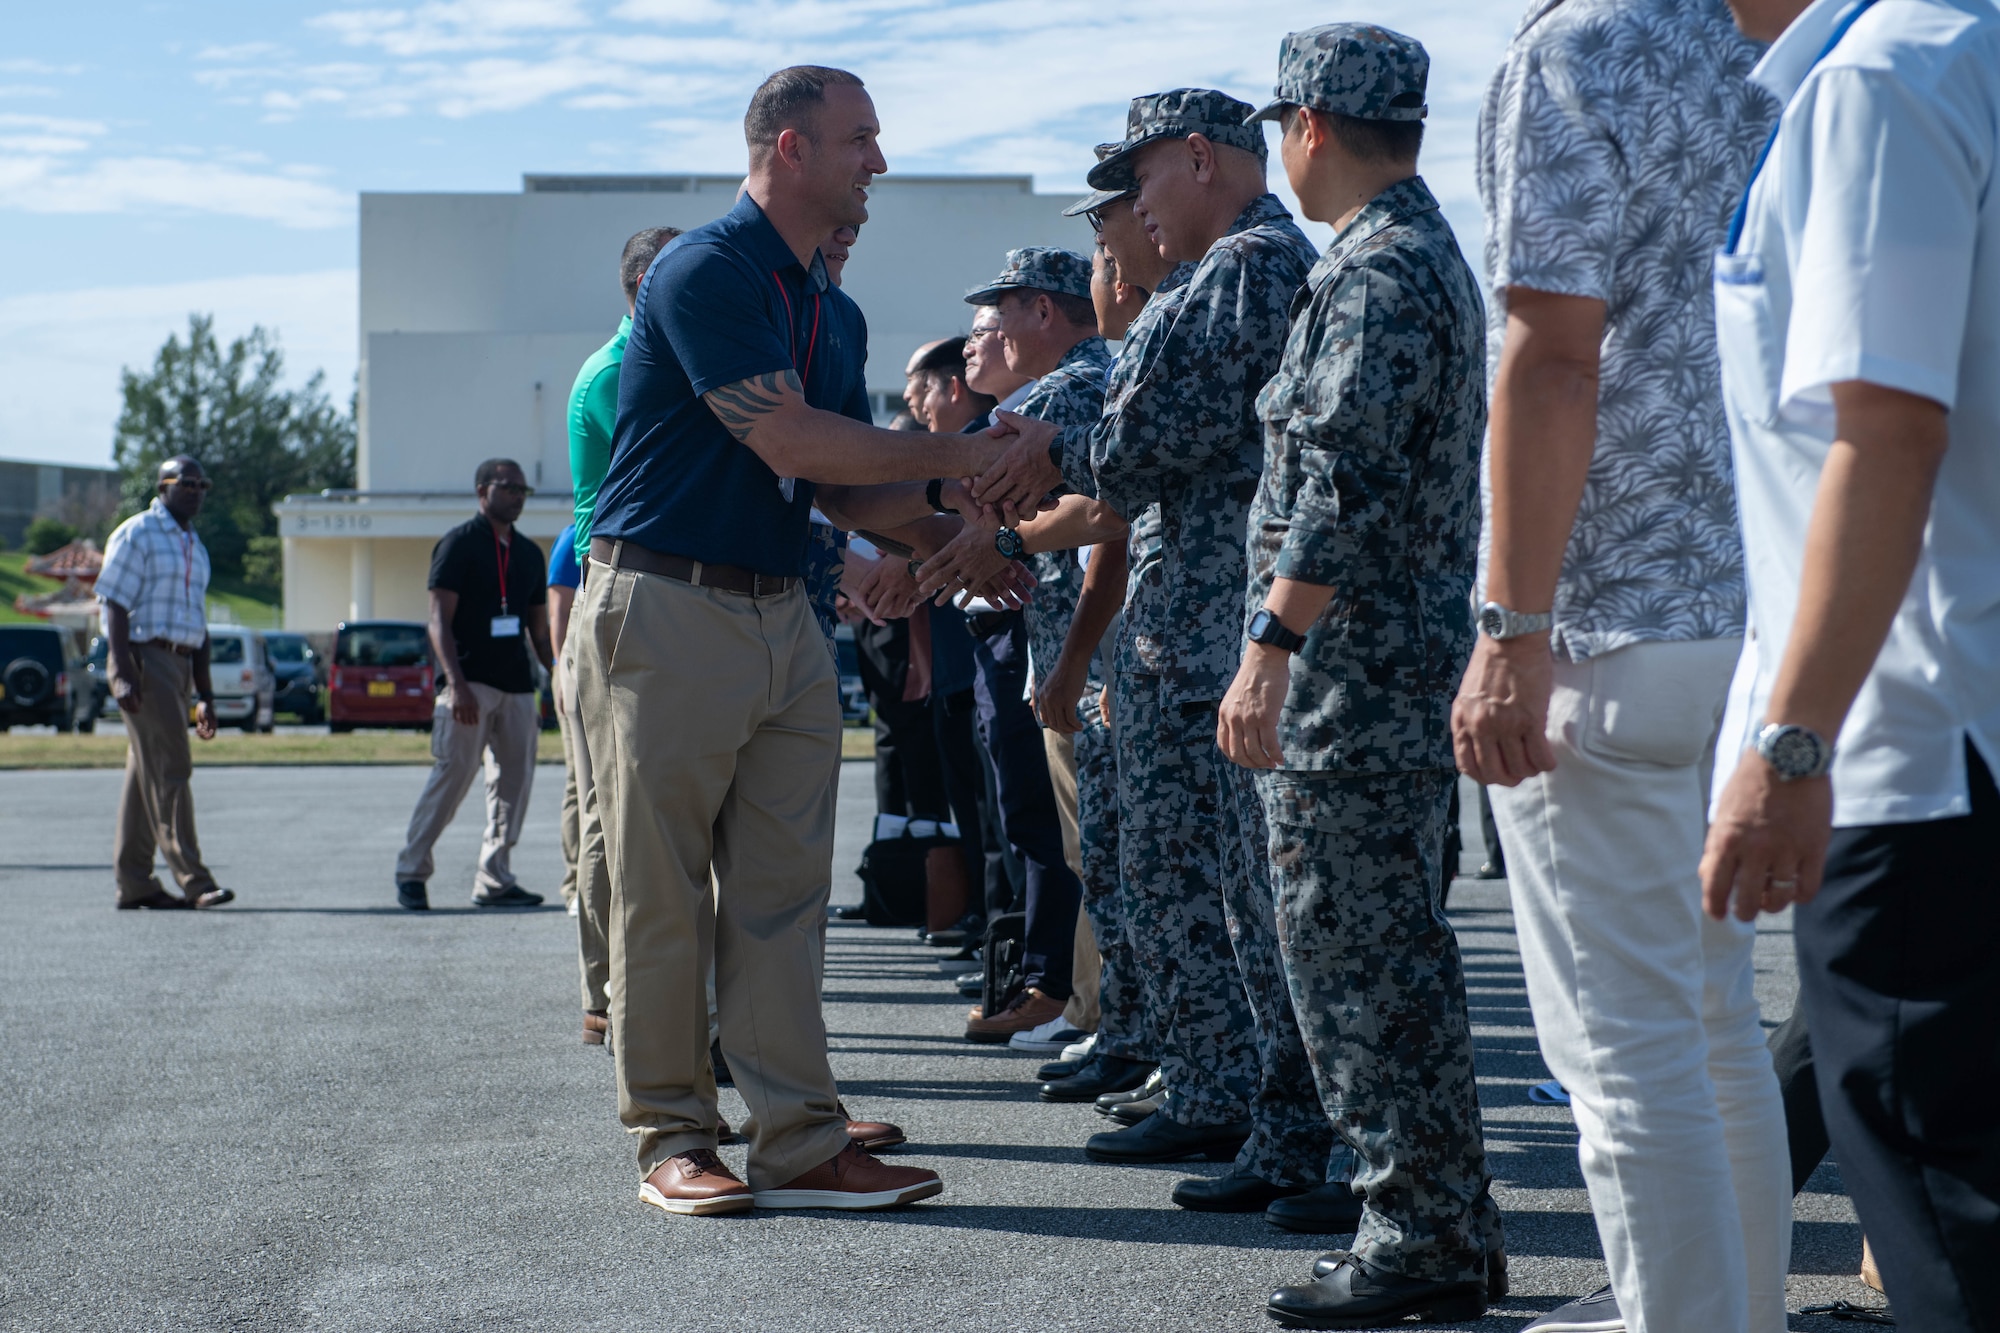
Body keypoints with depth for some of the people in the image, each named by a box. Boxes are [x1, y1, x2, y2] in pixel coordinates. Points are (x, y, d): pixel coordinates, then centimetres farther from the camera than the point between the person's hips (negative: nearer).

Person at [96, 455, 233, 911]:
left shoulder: (195, 547, 21)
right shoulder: (136, 535, -5)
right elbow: (115, 605, -11)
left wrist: (205, 694, 20)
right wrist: (123, 672, -20)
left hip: (178, 665, 8)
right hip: (145, 659, -8)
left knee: (146, 774, 9)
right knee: (170, 770, -11)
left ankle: (134, 882, 10)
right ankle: (192, 880, -13)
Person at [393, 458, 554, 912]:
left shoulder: (530, 553, 17)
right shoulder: (458, 544, -2)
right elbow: (440, 621, -9)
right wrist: (456, 683, -19)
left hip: (517, 686, 6)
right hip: (471, 683, -6)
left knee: (514, 781, 3)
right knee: (453, 775, -10)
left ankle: (495, 881, 8)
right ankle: (411, 870, 0)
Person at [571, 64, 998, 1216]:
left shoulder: (835, 314, 15)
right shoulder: (705, 272, -12)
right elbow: (788, 441, -19)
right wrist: (953, 456, -11)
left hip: (784, 615, 8)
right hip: (668, 608, -8)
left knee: (786, 893, 5)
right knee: (664, 894, 0)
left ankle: (801, 1143, 7)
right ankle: (673, 1141, 8)